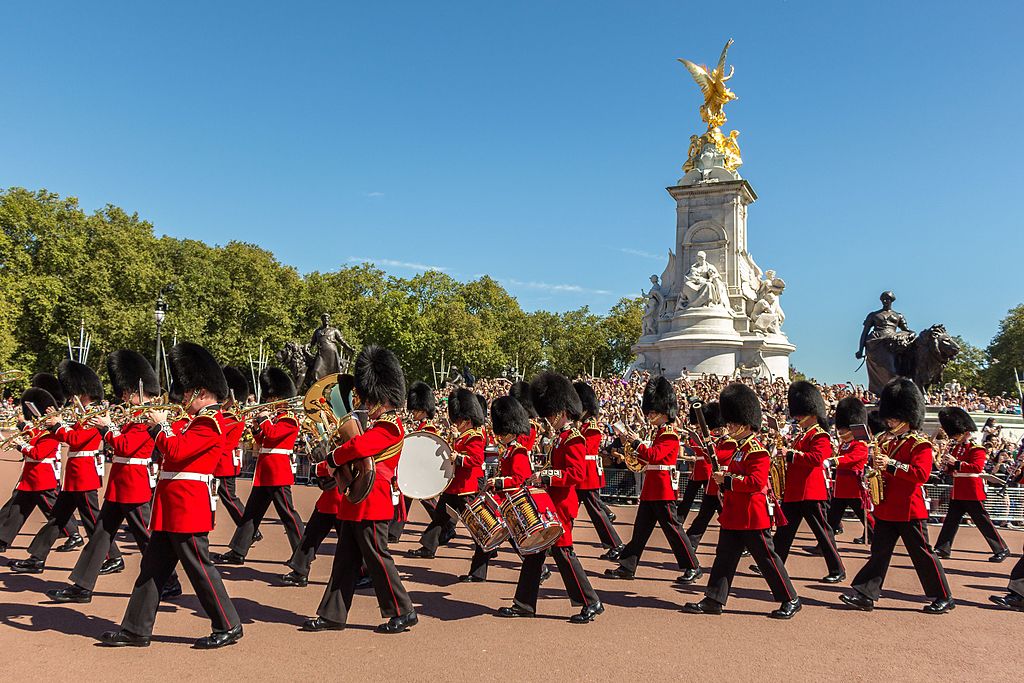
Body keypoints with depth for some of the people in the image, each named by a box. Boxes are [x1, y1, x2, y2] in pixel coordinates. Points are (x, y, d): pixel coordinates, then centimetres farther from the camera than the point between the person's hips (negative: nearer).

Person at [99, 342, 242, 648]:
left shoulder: (209, 423, -15)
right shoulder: (200, 421, 18)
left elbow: (176, 451, -23)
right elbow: (177, 448, 18)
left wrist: (160, 424, -10)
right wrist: (162, 423, 7)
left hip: (187, 508, -10)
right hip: (172, 508, 10)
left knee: (199, 568, -3)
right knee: (152, 568, 13)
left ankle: (228, 627, 8)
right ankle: (136, 629, 22)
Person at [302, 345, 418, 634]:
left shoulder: (390, 427, -16)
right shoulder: (381, 426, 17)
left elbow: (358, 446, -29)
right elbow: (363, 451, 18)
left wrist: (333, 459, -12)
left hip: (371, 504, -10)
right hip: (357, 503, 10)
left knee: (377, 557, -2)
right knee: (345, 561, 13)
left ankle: (404, 613, 10)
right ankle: (332, 615, 21)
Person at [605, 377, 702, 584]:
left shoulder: (670, 434, -12)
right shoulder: (659, 432, 17)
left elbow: (654, 455, -24)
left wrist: (636, 443, -19)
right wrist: (631, 447, 6)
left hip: (663, 489, -9)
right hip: (651, 489, 9)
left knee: (672, 528, -3)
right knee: (640, 529, 11)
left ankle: (693, 567, 8)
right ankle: (627, 567, 15)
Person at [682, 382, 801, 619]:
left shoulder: (757, 452, -16)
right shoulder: (740, 449, 14)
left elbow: (756, 482, -26)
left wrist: (727, 480, -23)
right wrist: (724, 477, 6)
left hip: (752, 518, -9)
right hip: (734, 517, 10)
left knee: (767, 558, 1)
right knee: (725, 557, 9)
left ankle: (790, 600, 15)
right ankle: (714, 600, 14)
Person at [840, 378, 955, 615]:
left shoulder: (921, 445, -10)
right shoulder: (888, 442, 12)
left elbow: (921, 473, -23)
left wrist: (891, 464, -29)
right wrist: (877, 465, -2)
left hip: (909, 510, -7)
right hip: (886, 510, 7)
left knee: (923, 554, 4)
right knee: (879, 553, 7)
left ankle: (944, 598, 19)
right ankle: (865, 595, 8)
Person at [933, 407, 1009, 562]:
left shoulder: (977, 449, -9)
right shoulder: (956, 448, 13)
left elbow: (977, 467, -24)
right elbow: (951, 470, 16)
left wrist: (956, 463, -29)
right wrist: (946, 464, -6)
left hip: (972, 493, -7)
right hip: (957, 493, 7)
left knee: (983, 522, -1)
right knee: (951, 521, 8)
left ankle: (1002, 550, 10)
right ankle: (942, 549, 12)